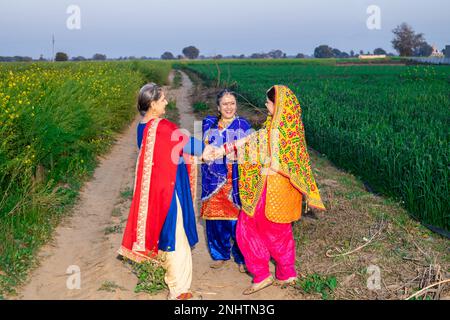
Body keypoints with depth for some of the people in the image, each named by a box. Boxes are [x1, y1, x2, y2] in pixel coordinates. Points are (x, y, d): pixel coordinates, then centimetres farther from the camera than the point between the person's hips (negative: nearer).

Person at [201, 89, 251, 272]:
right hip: (214, 180, 3)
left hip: (236, 180, -3)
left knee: (237, 219, -3)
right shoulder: (209, 124, 9)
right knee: (215, 218, 6)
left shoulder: (243, 126, 1)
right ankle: (220, 254, 25)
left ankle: (242, 258, 14)